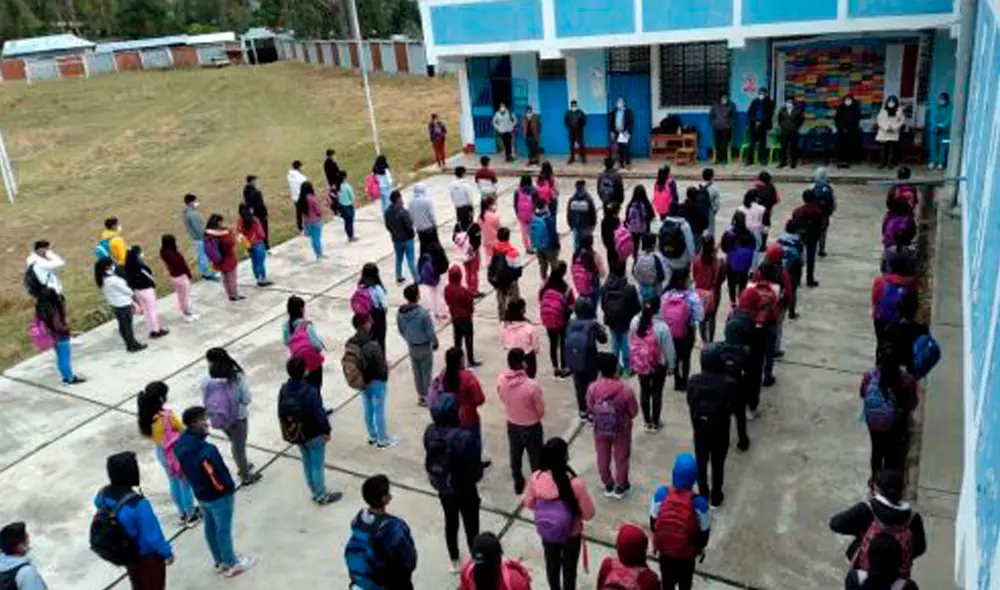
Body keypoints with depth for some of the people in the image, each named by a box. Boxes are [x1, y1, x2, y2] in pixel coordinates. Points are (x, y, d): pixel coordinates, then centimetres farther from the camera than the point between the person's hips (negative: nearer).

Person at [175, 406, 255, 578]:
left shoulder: (181, 444, -10)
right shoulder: (206, 450, -37)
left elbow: (184, 470, 6)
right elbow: (219, 481, -28)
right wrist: (229, 488, -7)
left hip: (200, 494, 8)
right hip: (219, 496, -8)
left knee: (210, 527, 24)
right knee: (223, 530, 12)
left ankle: (220, 561, 43)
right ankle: (232, 564, 32)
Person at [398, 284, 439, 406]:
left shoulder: (400, 312, -10)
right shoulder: (423, 312, -26)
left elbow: (401, 330, 4)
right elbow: (430, 331, -18)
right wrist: (435, 342, 1)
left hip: (411, 346, 5)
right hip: (424, 346, -5)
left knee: (416, 371, 18)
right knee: (426, 371, 10)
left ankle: (421, 396, 30)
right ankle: (427, 396, 19)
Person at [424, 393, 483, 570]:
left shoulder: (430, 432, -17)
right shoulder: (465, 438, -34)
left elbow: (430, 458, -2)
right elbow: (475, 471, -25)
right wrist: (478, 473, -2)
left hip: (442, 489, 5)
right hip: (465, 491, -5)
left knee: (450, 523, 28)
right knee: (471, 527, 19)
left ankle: (453, 561, 48)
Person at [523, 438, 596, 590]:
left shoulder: (535, 478, -24)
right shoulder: (575, 483, -33)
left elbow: (529, 504, -6)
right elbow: (589, 513, -20)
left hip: (546, 532, 3)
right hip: (571, 534, -3)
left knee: (551, 564, 29)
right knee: (569, 568, 23)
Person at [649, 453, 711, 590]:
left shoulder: (661, 494, -25)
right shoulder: (699, 503, -32)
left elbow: (653, 521, -8)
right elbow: (704, 530, -15)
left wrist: (656, 539, 12)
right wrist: (701, 547, 6)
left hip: (664, 547, 2)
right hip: (687, 550, -1)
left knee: (667, 578, 27)